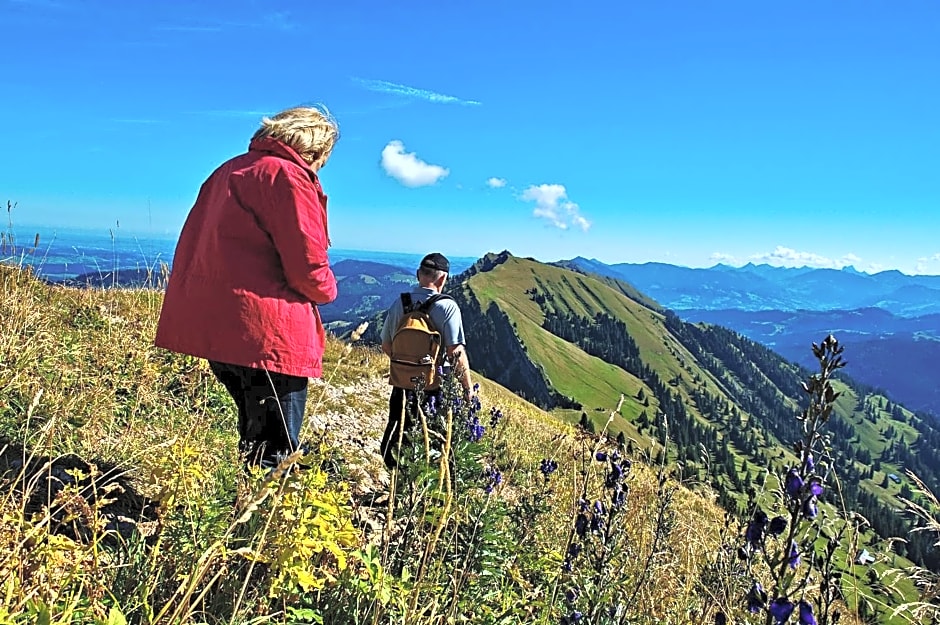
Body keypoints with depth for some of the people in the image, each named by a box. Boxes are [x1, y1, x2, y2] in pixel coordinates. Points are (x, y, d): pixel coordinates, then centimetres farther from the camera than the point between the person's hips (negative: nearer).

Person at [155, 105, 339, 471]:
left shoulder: (229, 170, 17)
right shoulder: (288, 176, -9)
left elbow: (196, 246, 17)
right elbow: (307, 269, -14)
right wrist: (326, 290, 7)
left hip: (212, 322, 9)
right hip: (267, 330, -9)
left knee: (254, 439, 21)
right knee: (273, 452, 0)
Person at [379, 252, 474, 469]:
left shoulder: (399, 304, -1)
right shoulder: (447, 307, -15)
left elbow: (386, 346, 9)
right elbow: (456, 353, -18)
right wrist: (468, 387, -6)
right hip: (437, 386, -4)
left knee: (399, 430, 18)